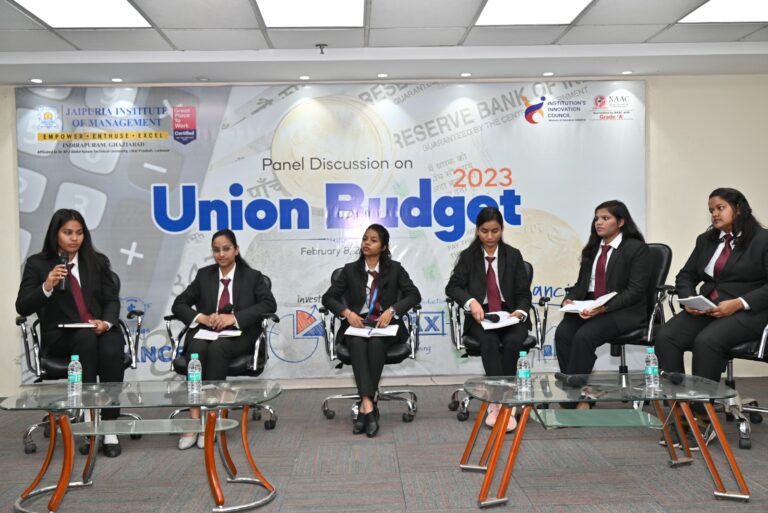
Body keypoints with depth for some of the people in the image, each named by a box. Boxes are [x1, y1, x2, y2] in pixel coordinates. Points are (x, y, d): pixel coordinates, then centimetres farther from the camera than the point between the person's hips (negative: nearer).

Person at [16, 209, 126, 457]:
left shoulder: (97, 261, 13)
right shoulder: (37, 263, 5)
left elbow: (112, 299, 8)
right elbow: (22, 307, -1)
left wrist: (106, 322, -13)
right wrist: (46, 287, -19)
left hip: (100, 329, 2)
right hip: (61, 336, -2)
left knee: (112, 352, -33)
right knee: (86, 339, -37)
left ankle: (109, 429, -29)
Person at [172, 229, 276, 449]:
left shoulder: (252, 276, 10)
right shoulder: (204, 275, 18)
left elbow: (269, 304, -6)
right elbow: (178, 304, 11)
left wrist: (235, 317, -19)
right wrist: (201, 317, -10)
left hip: (238, 335, -2)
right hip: (205, 332, 2)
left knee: (217, 348, -36)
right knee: (197, 348, -33)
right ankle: (194, 421, -36)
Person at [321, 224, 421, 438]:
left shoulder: (395, 269, 11)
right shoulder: (350, 270, 12)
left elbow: (414, 295, 1)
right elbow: (328, 297, 7)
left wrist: (392, 310, -17)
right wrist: (347, 312, -13)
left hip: (385, 325, 0)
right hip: (356, 325, 1)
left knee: (376, 343, -36)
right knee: (357, 343, -35)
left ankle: (364, 408, -34)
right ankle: (369, 407, -44)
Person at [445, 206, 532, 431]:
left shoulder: (513, 255, 11)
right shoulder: (468, 256, 8)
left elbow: (523, 292, 7)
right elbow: (453, 287, -1)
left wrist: (520, 311, -15)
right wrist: (471, 302, -21)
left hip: (509, 315, 1)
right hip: (480, 317, -1)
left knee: (512, 341, -32)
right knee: (489, 341, -34)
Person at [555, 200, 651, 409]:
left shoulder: (637, 249, -1)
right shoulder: (592, 249, 20)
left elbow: (636, 290, -10)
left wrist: (605, 307, -23)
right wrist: (569, 299, -3)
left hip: (624, 311, -5)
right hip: (589, 307, 6)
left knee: (584, 336, -32)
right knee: (562, 333, -25)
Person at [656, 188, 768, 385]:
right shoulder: (705, 240, 19)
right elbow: (685, 276, 19)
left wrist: (738, 303, -19)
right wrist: (689, 299, -3)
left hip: (746, 312, -5)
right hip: (706, 309, 5)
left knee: (706, 342, -34)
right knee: (665, 337, -22)